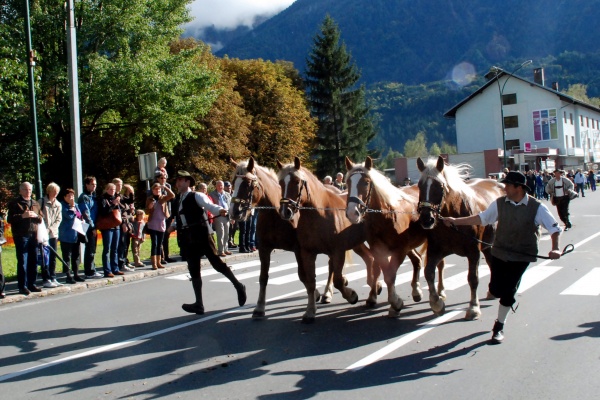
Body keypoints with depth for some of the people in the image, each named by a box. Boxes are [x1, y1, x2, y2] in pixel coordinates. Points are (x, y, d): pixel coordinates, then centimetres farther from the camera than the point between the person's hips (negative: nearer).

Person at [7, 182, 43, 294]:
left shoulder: (36, 204, 19)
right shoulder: (15, 204, 3)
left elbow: (41, 219, 18)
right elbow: (10, 219, -4)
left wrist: (36, 216, -3)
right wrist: (22, 216, -16)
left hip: (34, 235, 5)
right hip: (21, 236, -5)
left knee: (34, 261, 7)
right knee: (22, 261, -5)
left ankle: (32, 284, 15)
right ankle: (22, 286, -1)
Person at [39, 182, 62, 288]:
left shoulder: (58, 204, 12)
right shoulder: (41, 202, -1)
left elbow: (59, 219, 10)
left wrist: (51, 229, -6)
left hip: (53, 234, 5)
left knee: (53, 257, 7)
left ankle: (53, 278, 14)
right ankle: (46, 279, -1)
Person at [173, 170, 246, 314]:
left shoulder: (196, 196, -3)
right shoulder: (178, 203, 17)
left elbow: (209, 205, -19)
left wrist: (220, 211, -36)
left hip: (202, 235, -7)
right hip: (188, 240, 7)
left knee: (217, 263, -6)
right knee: (193, 270, 6)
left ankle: (238, 286, 13)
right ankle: (199, 304, 11)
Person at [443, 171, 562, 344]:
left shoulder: (537, 207, -12)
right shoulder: (500, 203, -3)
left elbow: (554, 228, -10)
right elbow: (482, 218, 6)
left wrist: (555, 248, -27)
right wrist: (456, 221, 2)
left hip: (522, 256, -3)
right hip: (499, 252, 3)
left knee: (507, 292, -3)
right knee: (495, 289, 4)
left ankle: (499, 326, 16)